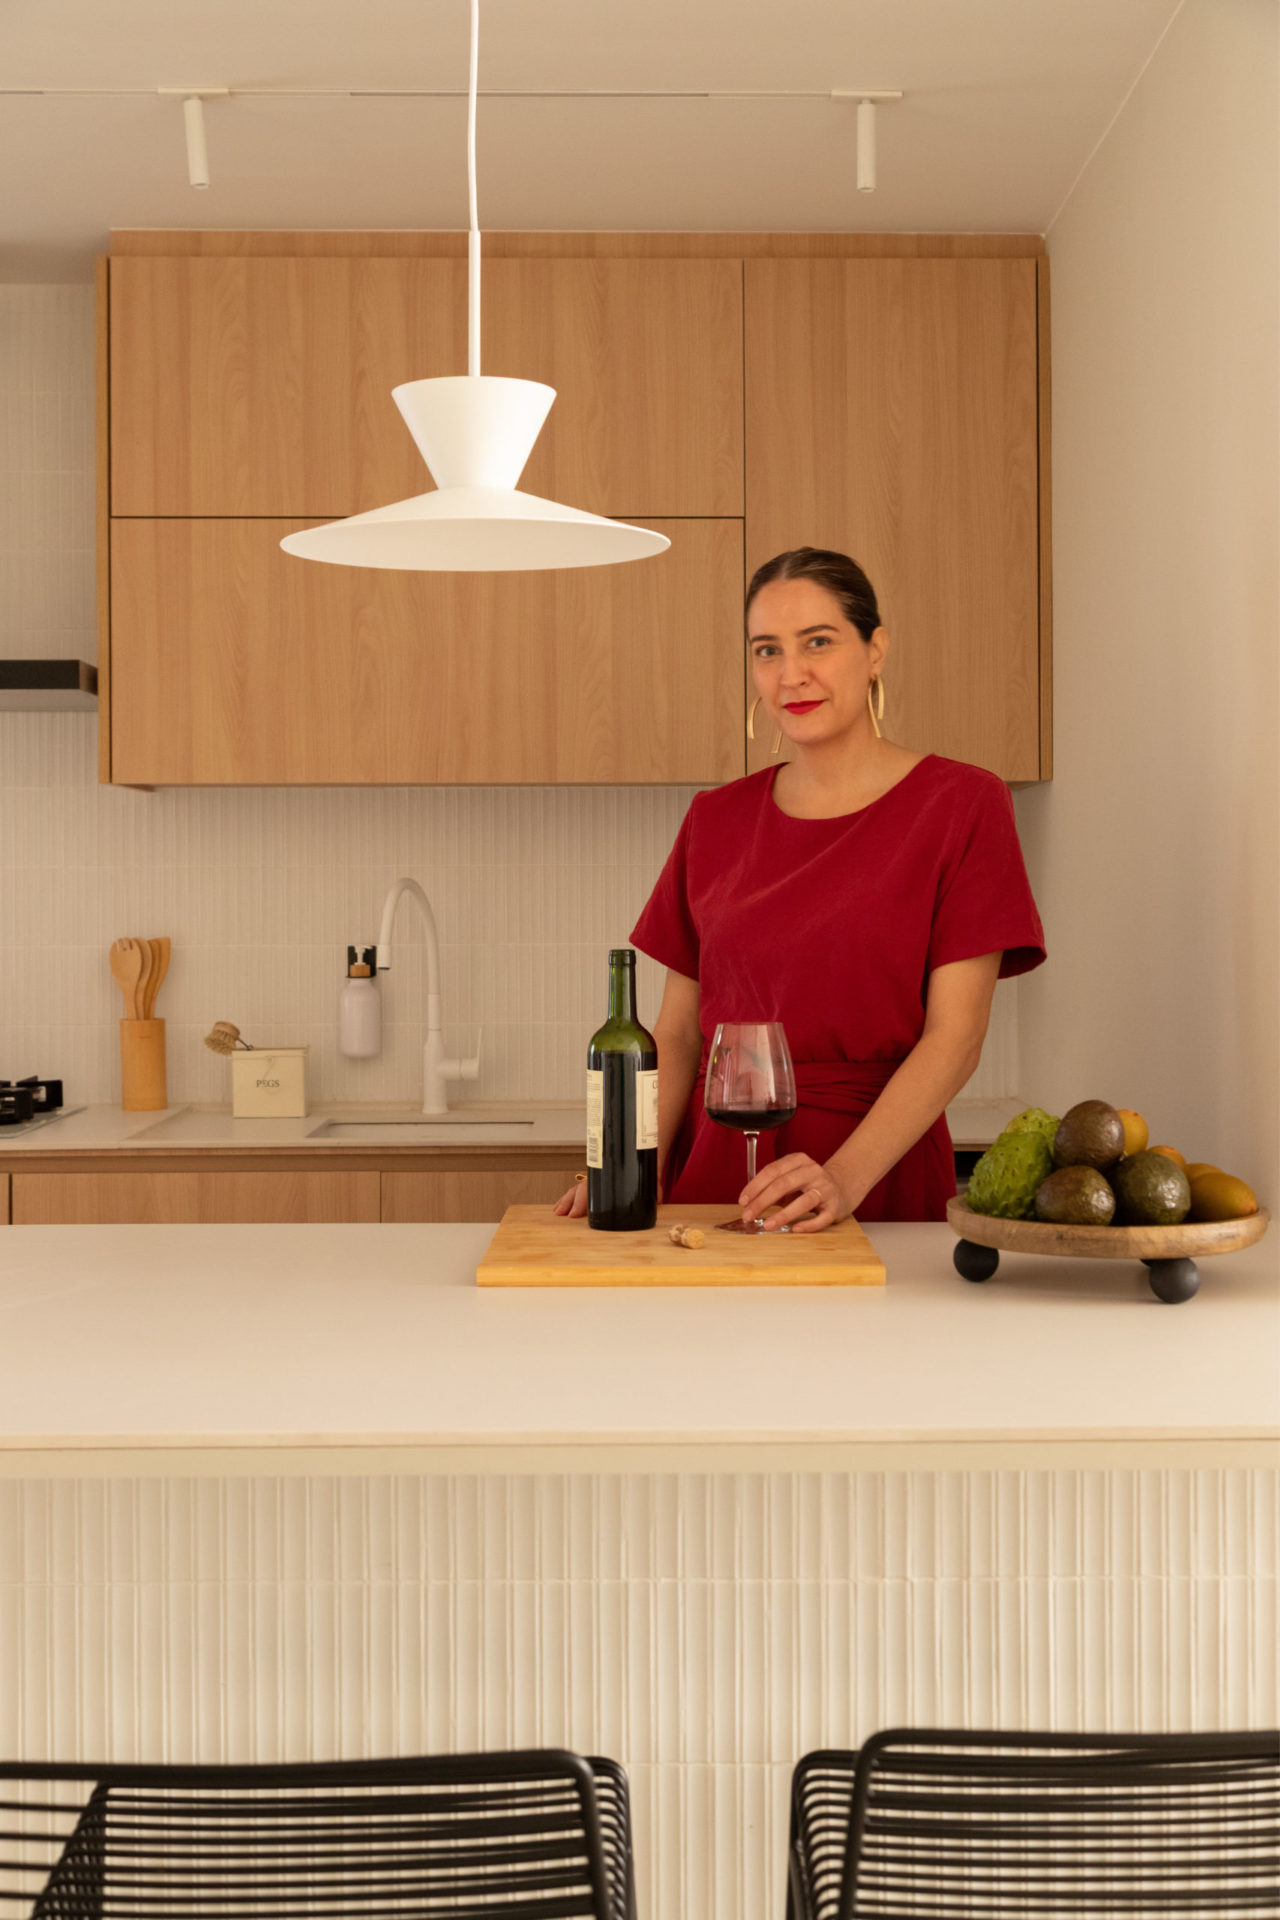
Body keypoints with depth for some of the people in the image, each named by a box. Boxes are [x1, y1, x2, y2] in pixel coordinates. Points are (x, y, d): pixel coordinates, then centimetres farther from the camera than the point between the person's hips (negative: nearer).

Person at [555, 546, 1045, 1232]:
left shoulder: (961, 803, -1)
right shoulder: (715, 820, 10)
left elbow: (955, 1034, -7)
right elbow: (679, 1032, 11)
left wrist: (846, 1176, -20)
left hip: (878, 1182, -3)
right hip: (715, 1172, 3)